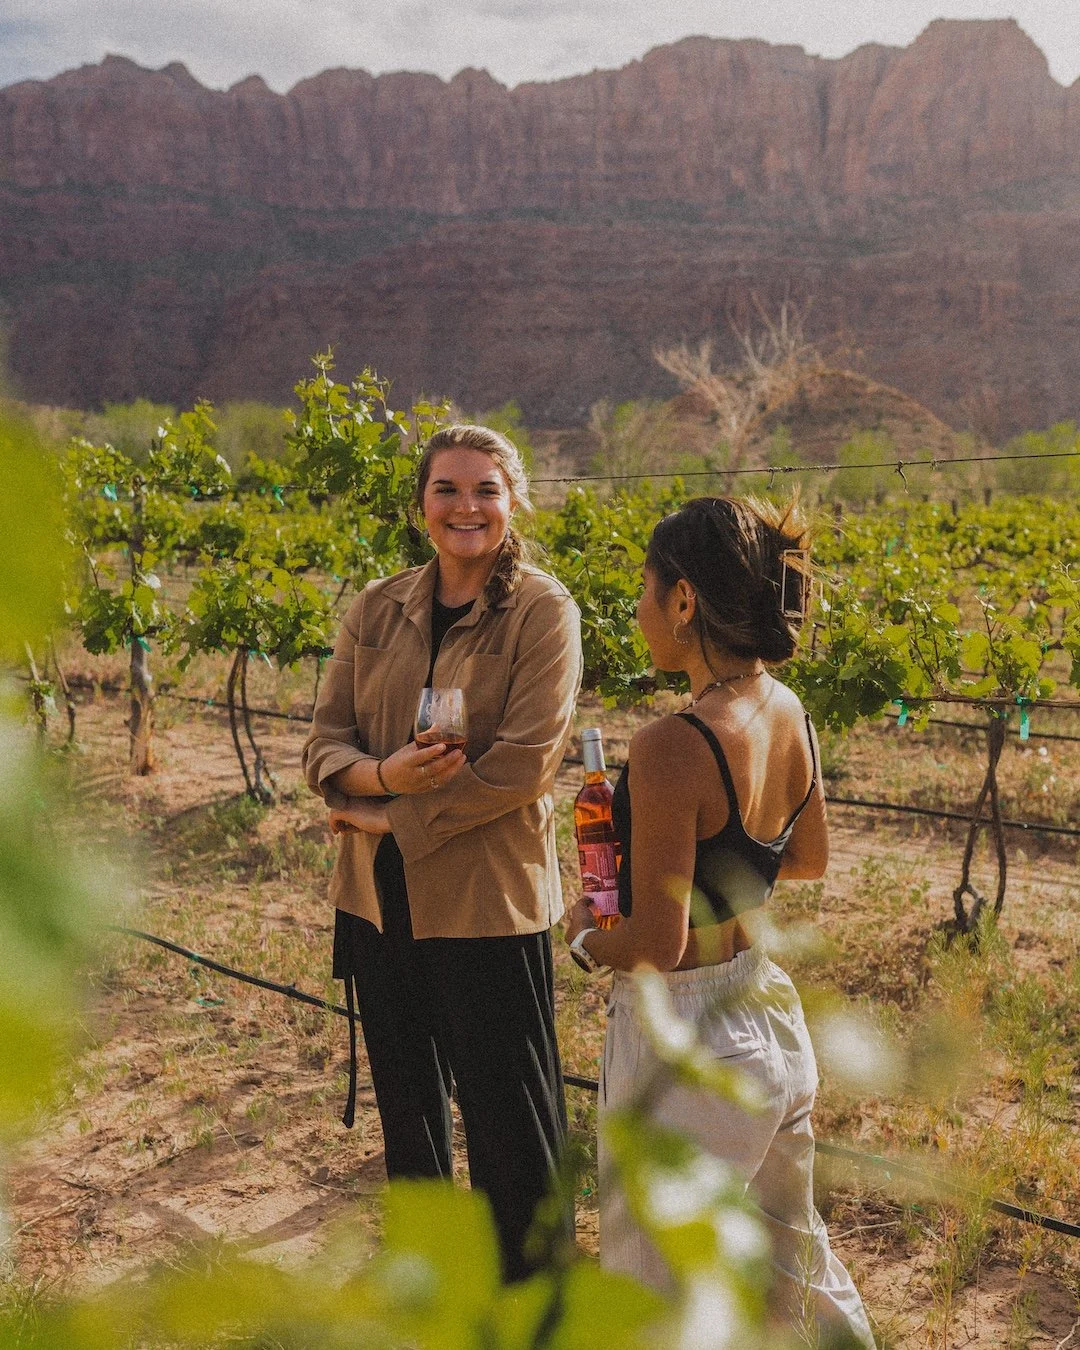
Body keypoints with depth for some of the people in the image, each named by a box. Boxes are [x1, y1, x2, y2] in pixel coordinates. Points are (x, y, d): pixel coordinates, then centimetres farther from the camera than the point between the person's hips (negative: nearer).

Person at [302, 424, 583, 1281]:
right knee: (406, 1102, 21)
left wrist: (390, 819, -15)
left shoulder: (542, 612, -10)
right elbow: (324, 743, 3)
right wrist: (383, 775, -19)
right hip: (378, 897, 6)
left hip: (488, 898, -5)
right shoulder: (377, 609, 5)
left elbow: (522, 765, -18)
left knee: (507, 1113, 7)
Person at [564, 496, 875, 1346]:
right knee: (788, 1247, 29)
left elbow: (655, 946, -25)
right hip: (773, 1016, 8)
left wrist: (585, 936, -5)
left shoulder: (673, 748, -27)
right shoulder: (789, 713, -2)